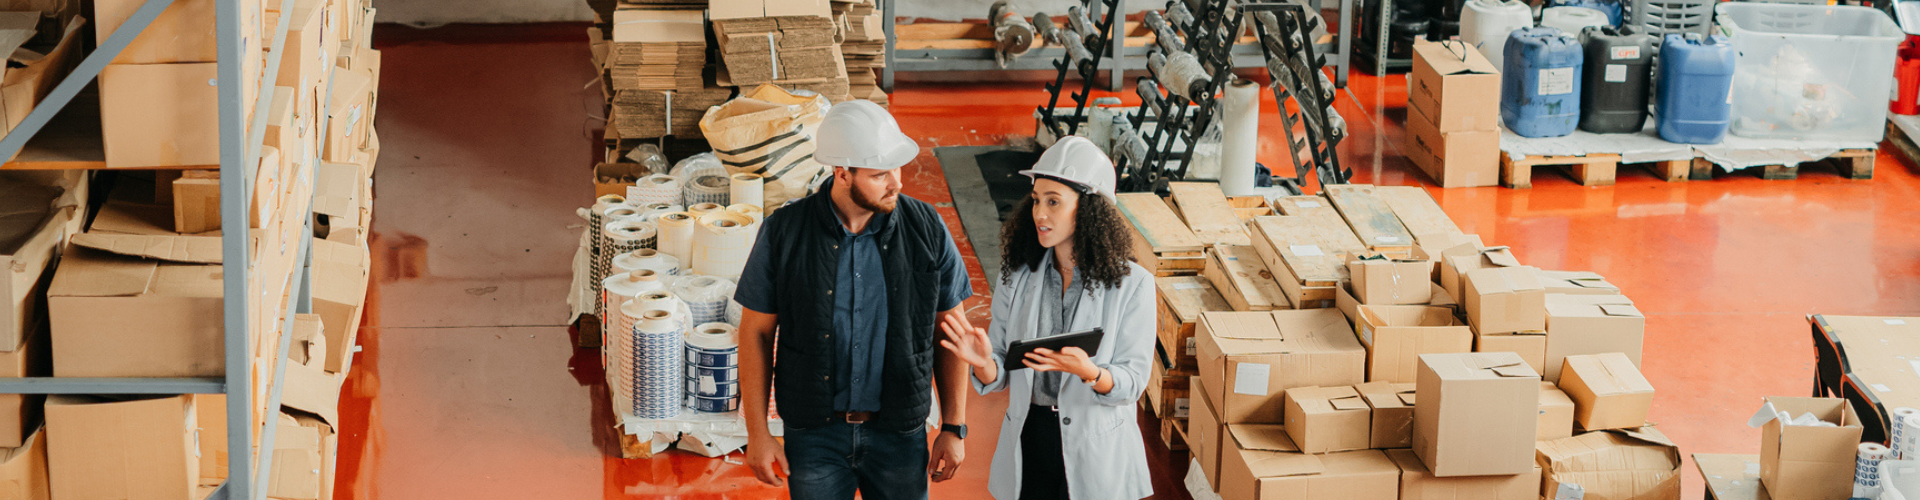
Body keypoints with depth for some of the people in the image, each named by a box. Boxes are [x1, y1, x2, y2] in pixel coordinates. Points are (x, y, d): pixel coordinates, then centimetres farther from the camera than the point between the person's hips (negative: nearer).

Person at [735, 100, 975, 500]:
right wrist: (757, 435, -3)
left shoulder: (926, 229, -5)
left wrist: (954, 428, 1)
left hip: (899, 434, 1)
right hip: (815, 434, -1)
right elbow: (756, 332, -1)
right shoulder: (783, 233, -8)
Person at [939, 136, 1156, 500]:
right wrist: (983, 363, -20)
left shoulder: (1131, 285, -9)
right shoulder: (1017, 278, 1)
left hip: (1097, 453, -3)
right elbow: (999, 376, 3)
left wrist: (1088, 372, -30)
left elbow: (1132, 381, -11)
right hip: (1029, 440, 3)